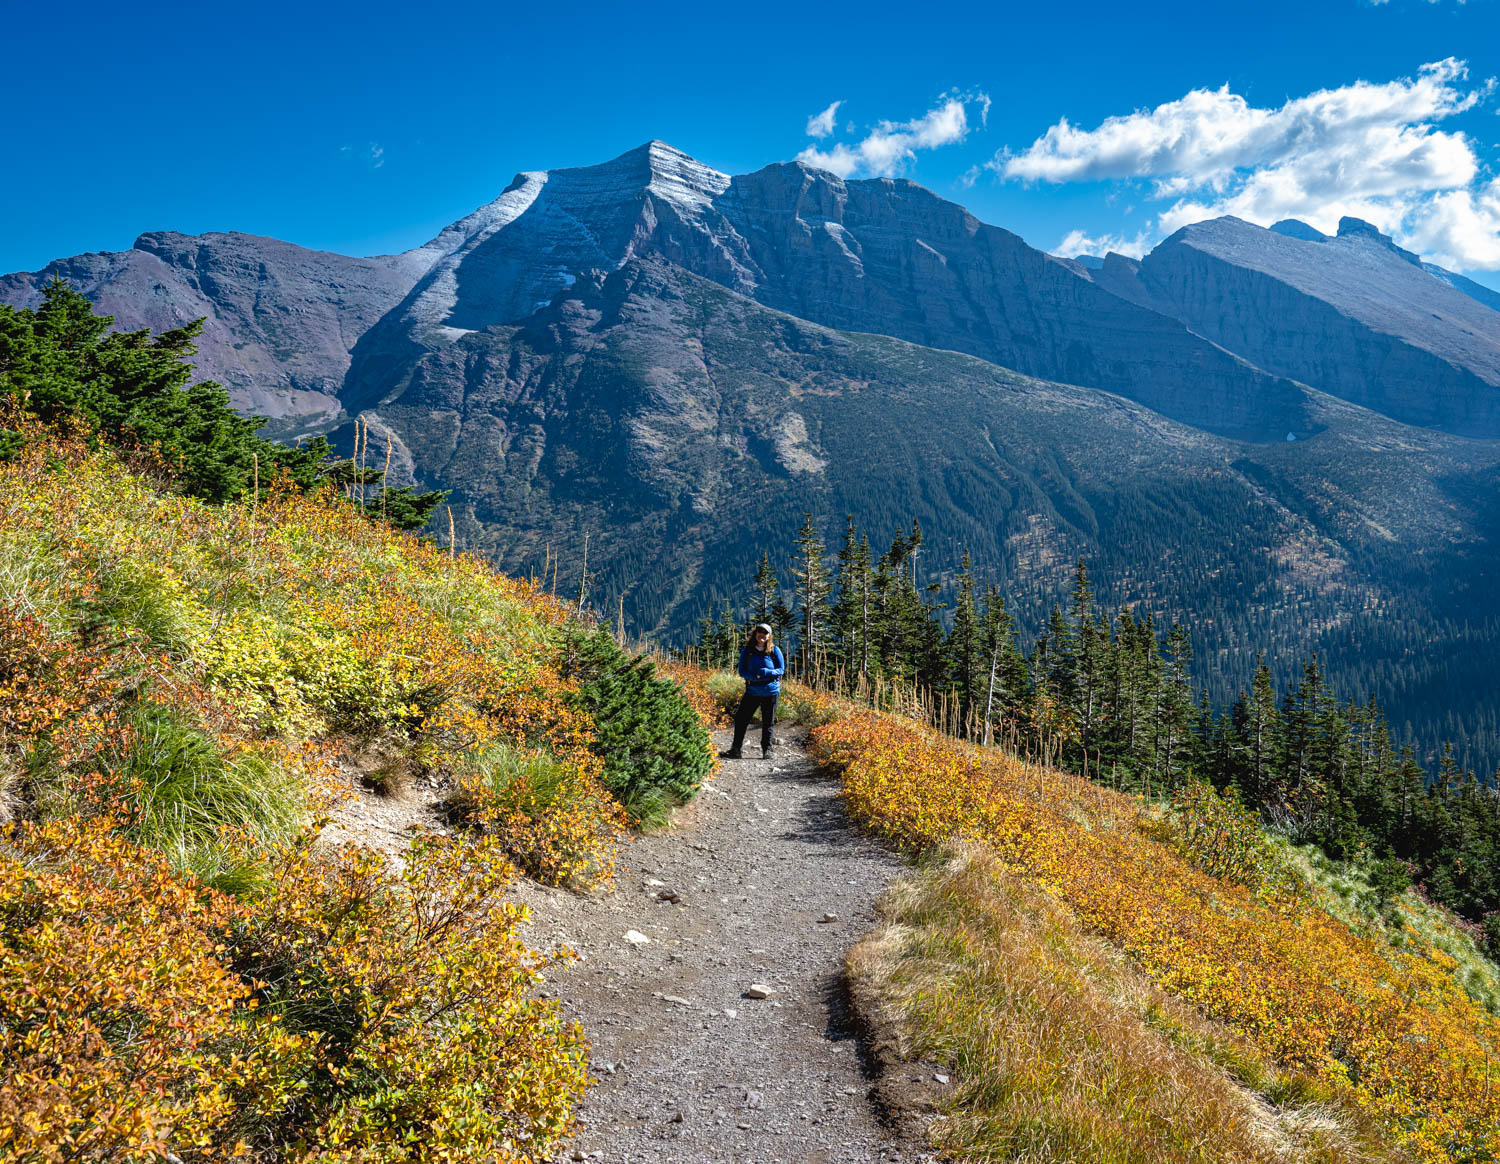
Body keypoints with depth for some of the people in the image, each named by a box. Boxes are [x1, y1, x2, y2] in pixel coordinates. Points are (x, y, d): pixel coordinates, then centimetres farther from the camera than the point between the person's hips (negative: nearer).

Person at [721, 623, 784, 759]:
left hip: (771, 692, -1)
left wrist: (767, 672, -22)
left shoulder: (774, 650, -2)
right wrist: (755, 676, -19)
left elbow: (781, 670, -3)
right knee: (741, 720, -2)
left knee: (768, 723, 7)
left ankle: (766, 750, 19)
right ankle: (735, 750, 5)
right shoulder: (747, 651, 1)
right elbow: (741, 671, 0)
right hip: (752, 691, 1)